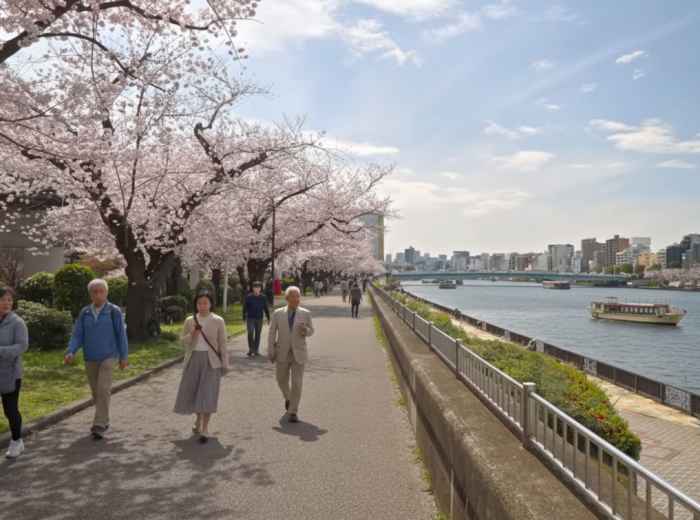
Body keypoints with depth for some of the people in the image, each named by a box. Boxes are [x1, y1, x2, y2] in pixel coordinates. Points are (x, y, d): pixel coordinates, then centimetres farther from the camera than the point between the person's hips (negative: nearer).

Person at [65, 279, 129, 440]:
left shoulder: (114, 311, -8)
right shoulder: (84, 313, 2)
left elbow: (121, 334, -4)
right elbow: (77, 335, -1)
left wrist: (124, 356, -3)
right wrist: (71, 352, -18)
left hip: (108, 357, -4)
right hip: (90, 359, 4)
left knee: (103, 390, -14)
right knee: (96, 391, 13)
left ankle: (99, 426, -11)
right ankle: (104, 421, 29)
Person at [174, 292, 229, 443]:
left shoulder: (218, 321, -3)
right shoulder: (189, 320, 4)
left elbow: (222, 344, -1)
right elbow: (183, 341, 5)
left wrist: (225, 363, -4)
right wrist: (192, 334, -15)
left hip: (211, 360, -3)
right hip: (193, 360, 3)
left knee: (207, 394, -6)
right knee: (193, 392, 11)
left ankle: (204, 429, 2)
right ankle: (198, 419, 37)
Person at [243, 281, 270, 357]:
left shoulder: (263, 298, 4)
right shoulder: (248, 297, -2)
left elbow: (266, 308, 10)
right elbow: (245, 308, 2)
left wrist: (268, 318, 8)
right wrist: (244, 318, 0)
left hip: (259, 319, 2)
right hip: (250, 318, -2)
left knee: (258, 334, 7)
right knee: (250, 334, -10)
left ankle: (256, 350, 15)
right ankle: (251, 349, -1)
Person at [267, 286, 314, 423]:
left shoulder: (305, 313, -3)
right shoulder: (278, 313, -2)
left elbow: (311, 331, 6)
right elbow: (272, 333, 0)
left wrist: (305, 331, -18)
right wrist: (271, 352, -4)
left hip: (298, 353, -1)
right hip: (282, 353, 1)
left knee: (297, 383, -5)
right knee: (282, 380, 15)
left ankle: (293, 412, 7)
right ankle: (288, 398, 46)